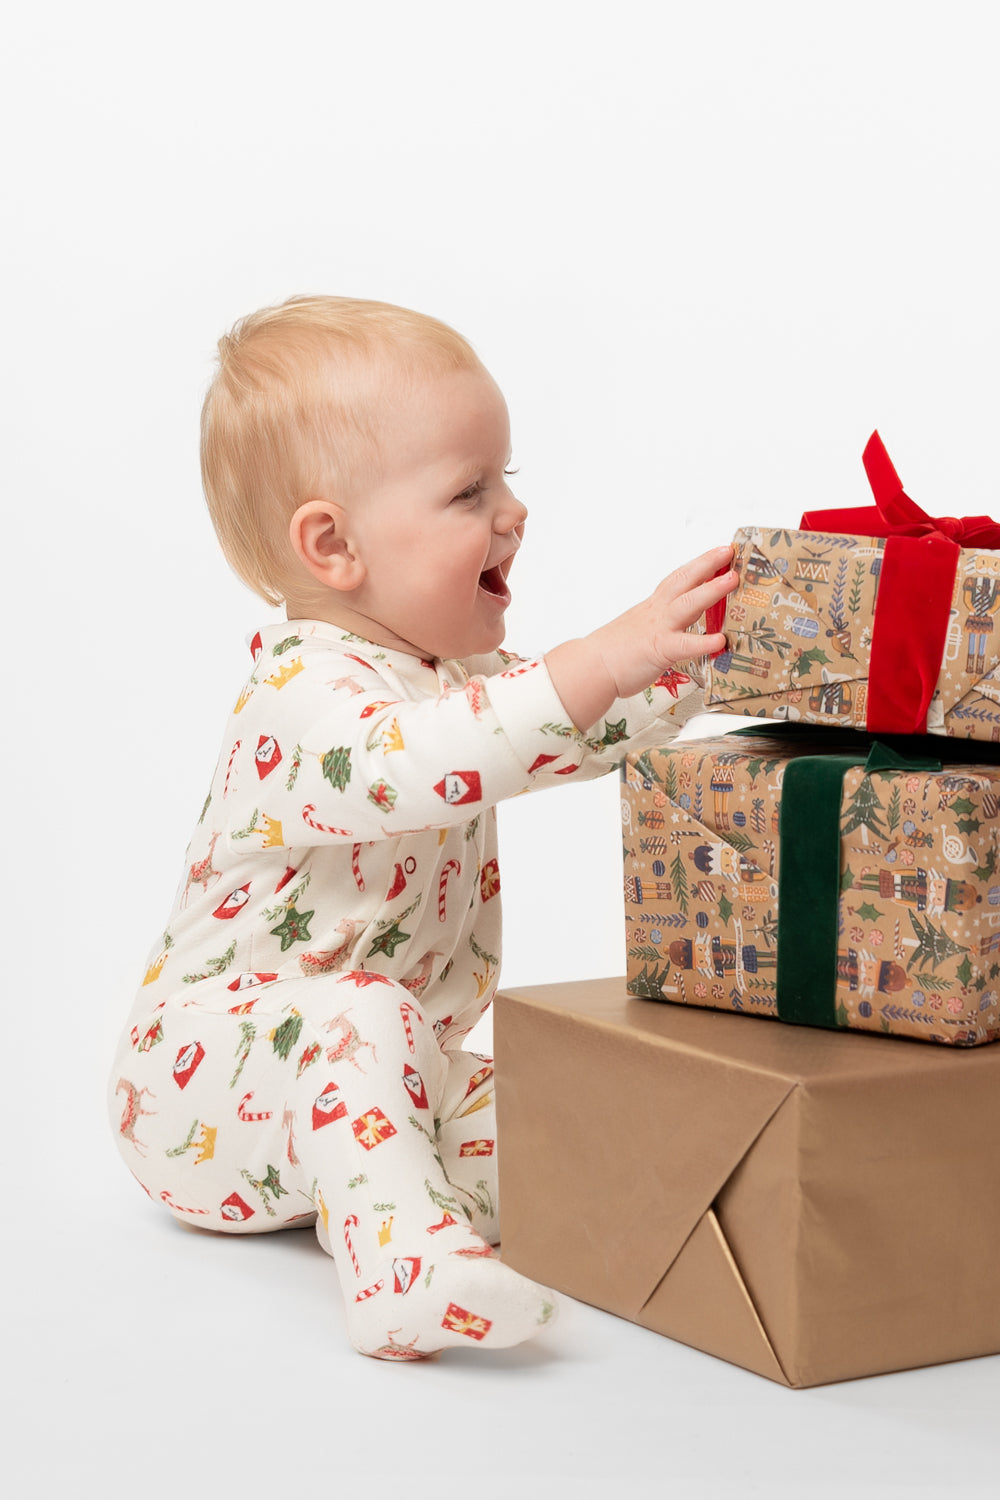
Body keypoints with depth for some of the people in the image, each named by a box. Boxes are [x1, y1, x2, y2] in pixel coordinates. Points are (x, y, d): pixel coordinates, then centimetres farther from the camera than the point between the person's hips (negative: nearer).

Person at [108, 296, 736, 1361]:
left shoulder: (453, 674, 9)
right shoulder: (306, 695, -25)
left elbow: (583, 731, 19)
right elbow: (415, 764, -46)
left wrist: (685, 650, 1)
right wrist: (605, 657, -52)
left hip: (386, 1071, 9)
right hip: (211, 1085, -9)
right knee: (354, 1015, -38)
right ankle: (400, 1263, -49)